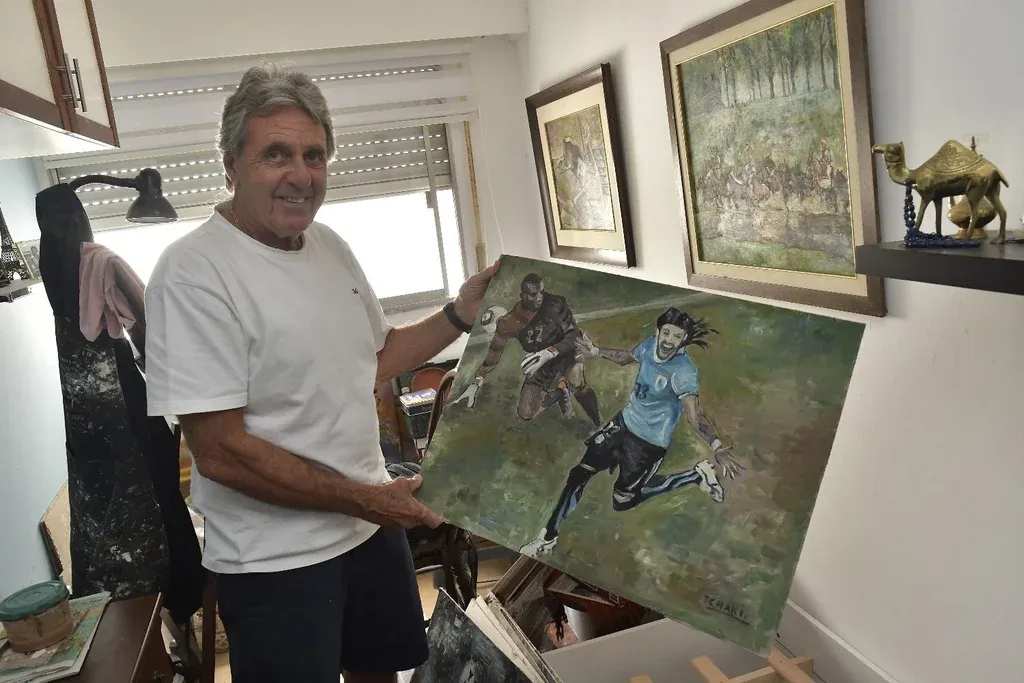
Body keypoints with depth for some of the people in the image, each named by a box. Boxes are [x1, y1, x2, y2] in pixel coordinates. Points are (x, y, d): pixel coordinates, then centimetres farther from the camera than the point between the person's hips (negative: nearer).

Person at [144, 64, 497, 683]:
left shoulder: (331, 244, 3)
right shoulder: (194, 272, -21)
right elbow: (221, 452, -23)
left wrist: (461, 314, 2)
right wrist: (365, 499, -18)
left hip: (373, 522, 7)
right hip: (276, 559, -7)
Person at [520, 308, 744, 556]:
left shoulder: (683, 371, -29)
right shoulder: (650, 344, -9)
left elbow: (694, 416, -40)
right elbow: (627, 357, 15)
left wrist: (717, 447, -55)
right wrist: (596, 352, 19)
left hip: (649, 442, -6)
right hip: (624, 422, 6)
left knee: (622, 502, 7)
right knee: (580, 472, 2)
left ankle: (696, 475, 16)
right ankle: (548, 537, 16)